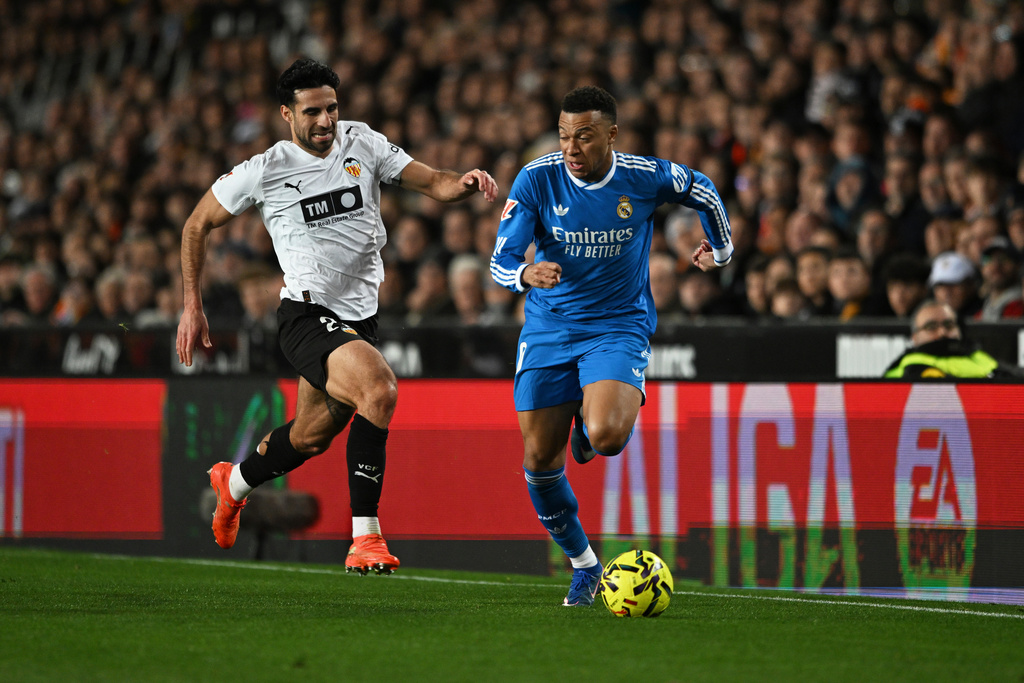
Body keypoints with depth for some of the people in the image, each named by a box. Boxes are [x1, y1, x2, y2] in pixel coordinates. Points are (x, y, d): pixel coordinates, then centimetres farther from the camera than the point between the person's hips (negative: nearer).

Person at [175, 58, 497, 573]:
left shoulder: (363, 143, 2)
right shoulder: (264, 171, -8)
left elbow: (431, 183, 2)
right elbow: (198, 225, 4)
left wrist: (463, 183, -22)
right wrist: (192, 307, 0)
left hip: (359, 314, 6)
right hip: (307, 314, -6)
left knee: (313, 437, 18)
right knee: (379, 387, -30)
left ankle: (234, 482, 50)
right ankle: (364, 539, -27)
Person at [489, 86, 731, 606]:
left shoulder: (647, 177, -11)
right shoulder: (536, 180, -12)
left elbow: (703, 191, 11)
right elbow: (501, 261, -16)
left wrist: (720, 250, 25)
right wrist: (526, 274, -38)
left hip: (619, 326, -2)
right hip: (549, 326, 2)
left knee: (605, 436, -28)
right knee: (539, 458, -1)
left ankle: (588, 426, 13)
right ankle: (583, 563, 21)